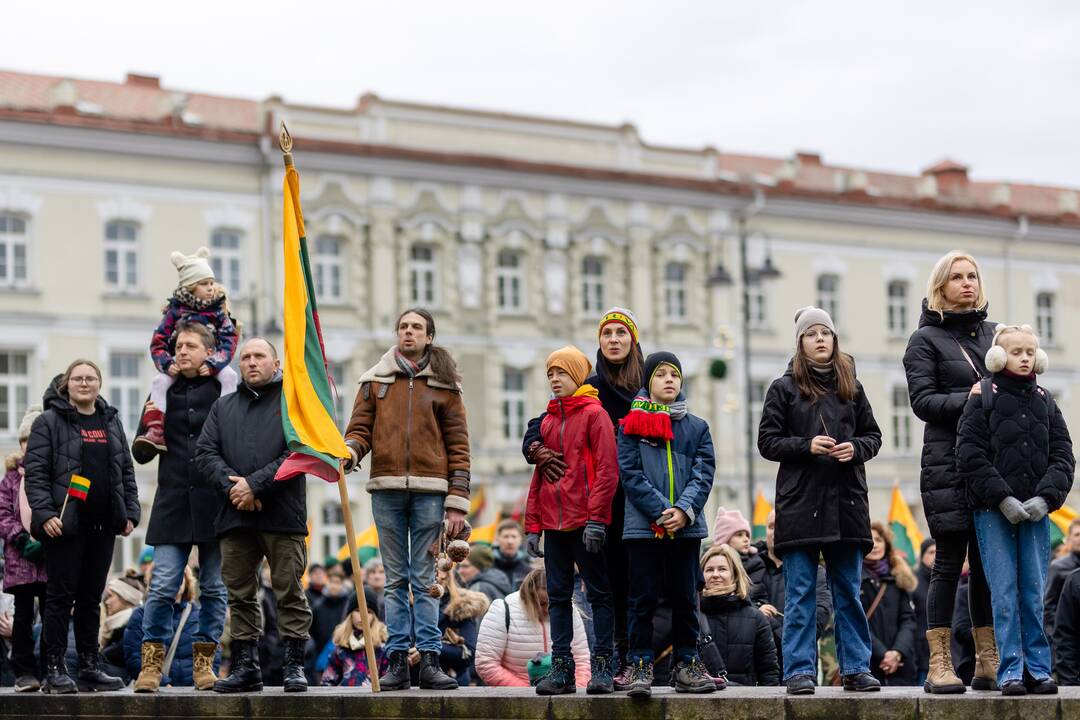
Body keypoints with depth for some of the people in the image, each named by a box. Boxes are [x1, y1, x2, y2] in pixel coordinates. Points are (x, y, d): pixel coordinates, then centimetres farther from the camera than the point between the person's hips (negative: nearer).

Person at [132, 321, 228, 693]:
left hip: (215, 504, -1)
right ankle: (151, 663, 1)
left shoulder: (224, 390, 3)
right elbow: (141, 454, 15)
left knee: (214, 588, 4)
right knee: (162, 587, -4)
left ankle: (204, 662, 13)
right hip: (172, 504, 2)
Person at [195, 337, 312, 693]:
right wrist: (231, 485, -11)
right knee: (240, 594, 7)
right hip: (234, 516, 4)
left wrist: (255, 484, -14)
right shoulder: (223, 407, 18)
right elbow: (205, 452, 7)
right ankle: (245, 667, 13)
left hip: (282, 516, -4)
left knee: (289, 592, -2)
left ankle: (294, 665, 3)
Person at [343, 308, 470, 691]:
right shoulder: (375, 380, 12)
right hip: (386, 488, 2)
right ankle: (398, 661, 5)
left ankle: (429, 660, -1)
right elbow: (360, 427, 9)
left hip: (429, 491, -2)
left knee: (424, 580, -2)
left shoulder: (444, 383, 7)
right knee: (395, 580, 5)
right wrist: (351, 451, -16)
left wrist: (457, 502, -3)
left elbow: (458, 444, 4)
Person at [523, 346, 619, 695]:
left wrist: (596, 518, -17)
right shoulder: (548, 421, 16)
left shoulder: (594, 414, -3)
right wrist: (533, 525, 11)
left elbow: (607, 469, -10)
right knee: (558, 596, 6)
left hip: (585, 521, -6)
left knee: (599, 592, -1)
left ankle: (602, 666, 0)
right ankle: (562, 666, 9)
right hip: (553, 522, 7)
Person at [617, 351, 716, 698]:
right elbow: (630, 473, -5)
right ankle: (640, 666, 4)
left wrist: (684, 510, -13)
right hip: (643, 526, -2)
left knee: (685, 597, 8)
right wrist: (661, 512, -14)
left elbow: (704, 473, 3)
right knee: (644, 597, 0)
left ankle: (687, 665, 15)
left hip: (686, 526, 3)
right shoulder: (632, 424, 4)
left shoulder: (697, 427, 11)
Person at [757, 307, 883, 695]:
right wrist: (807, 446, -14)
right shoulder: (784, 388, 3)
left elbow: (873, 435, 14)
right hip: (800, 503, -3)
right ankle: (800, 671, 4)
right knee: (800, 594, 0)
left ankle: (856, 668, 13)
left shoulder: (851, 387, 11)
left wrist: (855, 448, -7)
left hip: (847, 502, 3)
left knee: (849, 591, 7)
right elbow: (767, 442, 0)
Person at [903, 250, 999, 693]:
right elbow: (922, 400, -7)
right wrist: (968, 398, -21)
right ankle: (939, 666, -2)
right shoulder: (926, 339, 2)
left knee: (988, 561, 6)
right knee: (950, 561, -5)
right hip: (948, 462, -5)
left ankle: (987, 664, 12)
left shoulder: (989, 332, 17)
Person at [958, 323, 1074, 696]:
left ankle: (1039, 669, 8)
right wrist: (1003, 499, -12)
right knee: (1004, 592, -4)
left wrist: (1045, 498, -7)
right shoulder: (983, 398, 2)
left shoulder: (1044, 401, 12)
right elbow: (970, 455, -5)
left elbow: (1063, 455, 8)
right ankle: (1011, 671, -1)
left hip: (1036, 511, 3)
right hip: (993, 511, -3)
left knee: (1034, 592, 3)